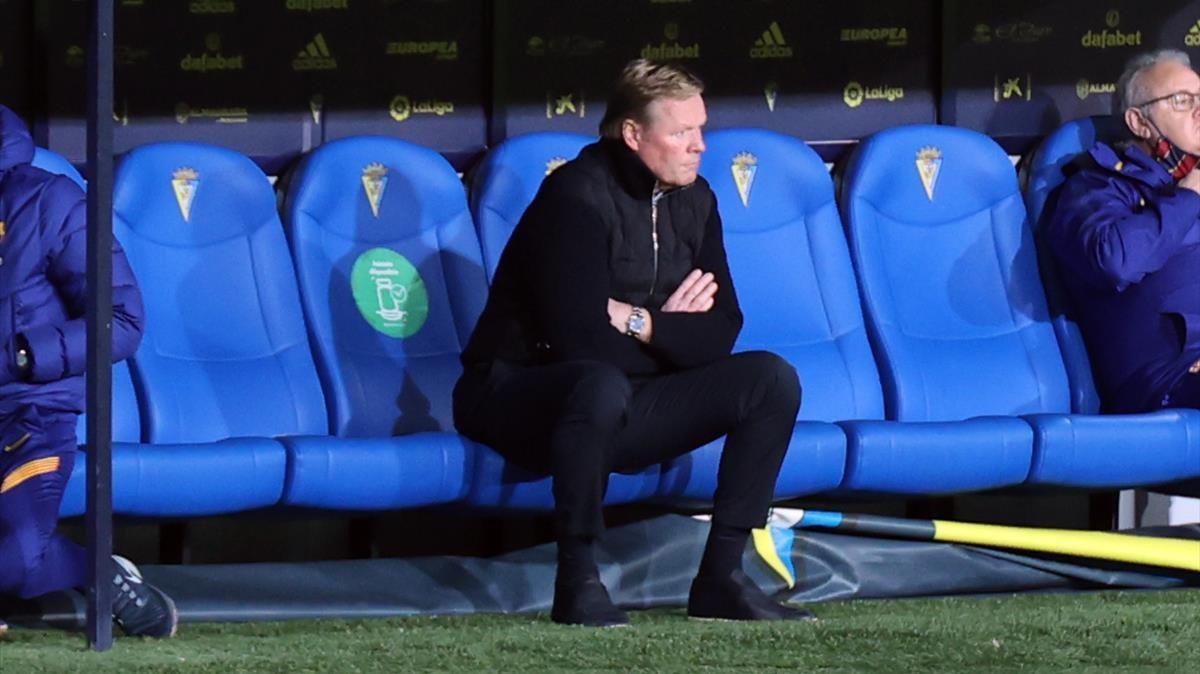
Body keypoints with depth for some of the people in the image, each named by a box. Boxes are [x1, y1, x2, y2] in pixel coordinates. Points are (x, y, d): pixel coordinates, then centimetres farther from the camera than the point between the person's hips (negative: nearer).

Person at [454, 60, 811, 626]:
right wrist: (667, 332, -9)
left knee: (772, 378, -8)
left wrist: (639, 323, -16)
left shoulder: (693, 201, 7)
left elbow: (719, 335, 1)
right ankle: (576, 580, -29)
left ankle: (721, 578, -10)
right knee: (601, 384, -42)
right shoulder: (577, 195, -17)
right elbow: (580, 339, -25)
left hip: (620, 409, 8)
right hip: (518, 398, -8)